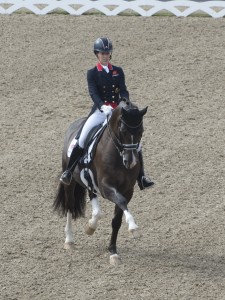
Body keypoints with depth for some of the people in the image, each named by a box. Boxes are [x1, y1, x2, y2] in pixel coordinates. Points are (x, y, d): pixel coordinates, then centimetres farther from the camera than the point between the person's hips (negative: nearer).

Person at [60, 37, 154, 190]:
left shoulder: (118, 71, 10)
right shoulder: (92, 73, 3)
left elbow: (124, 91, -1)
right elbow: (93, 92, -11)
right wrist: (102, 106, -31)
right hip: (100, 111, -2)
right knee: (82, 140, -19)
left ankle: (141, 178, -4)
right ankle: (69, 171, -5)